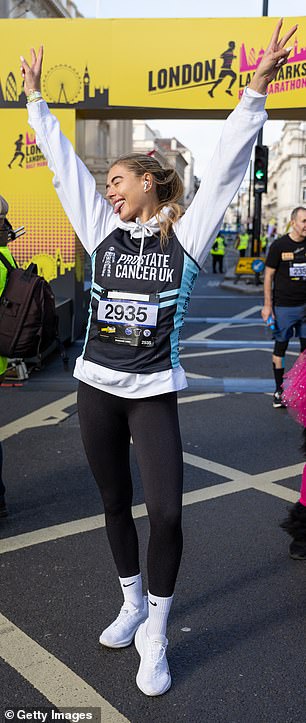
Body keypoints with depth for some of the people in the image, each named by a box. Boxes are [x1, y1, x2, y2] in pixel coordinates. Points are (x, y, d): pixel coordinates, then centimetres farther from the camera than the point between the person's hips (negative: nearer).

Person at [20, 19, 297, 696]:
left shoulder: (185, 235, -2)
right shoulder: (104, 232, 6)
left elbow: (226, 168, -8)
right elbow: (63, 162, 11)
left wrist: (257, 89, -13)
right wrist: (35, 96, 16)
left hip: (154, 394, -4)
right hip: (96, 387, 4)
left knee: (166, 514, -9)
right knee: (116, 503, 14)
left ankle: (155, 636, 12)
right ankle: (132, 605, 35)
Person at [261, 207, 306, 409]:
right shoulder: (279, 245, -4)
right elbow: (269, 275, -2)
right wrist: (268, 304, -6)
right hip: (284, 306, -3)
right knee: (280, 346, 4)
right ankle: (279, 391, 14)